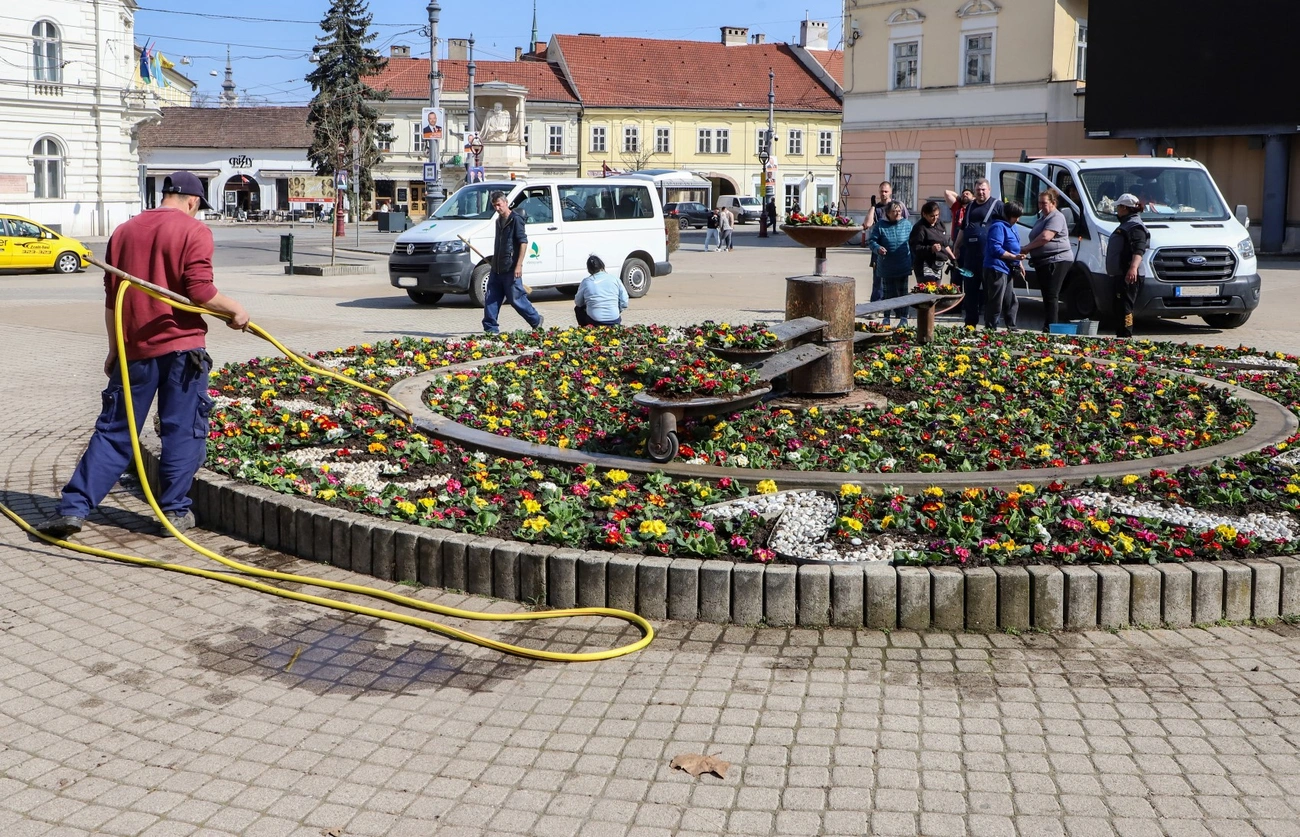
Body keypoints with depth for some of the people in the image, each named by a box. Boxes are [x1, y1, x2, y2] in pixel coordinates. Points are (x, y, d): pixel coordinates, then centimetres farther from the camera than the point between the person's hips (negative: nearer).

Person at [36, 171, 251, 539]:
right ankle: (175, 510, 8)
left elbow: (112, 298, 13)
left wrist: (114, 349, 20)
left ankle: (73, 507, 5)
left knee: (114, 430, 9)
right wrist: (234, 310, 2)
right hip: (182, 346, -5)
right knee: (182, 431, 5)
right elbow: (199, 291, -14)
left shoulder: (124, 232, 12)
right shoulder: (194, 230, -5)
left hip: (134, 347, 5)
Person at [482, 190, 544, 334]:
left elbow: (523, 242, -15)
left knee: (516, 299, -3)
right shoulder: (499, 221, 17)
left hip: (511, 269, -8)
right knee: (491, 299, 3)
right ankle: (491, 329, 6)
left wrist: (519, 265, -21)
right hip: (497, 269, 8)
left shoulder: (516, 219, -9)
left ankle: (536, 321, 14)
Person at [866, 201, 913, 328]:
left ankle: (903, 318, 13)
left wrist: (913, 262, 8)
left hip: (902, 267, 1)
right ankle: (886, 318, 20)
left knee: (902, 293, 5)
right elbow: (871, 241, -3)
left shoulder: (907, 225, 4)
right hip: (886, 267, -1)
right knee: (887, 293, 9)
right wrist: (877, 248, -24)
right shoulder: (880, 225, -3)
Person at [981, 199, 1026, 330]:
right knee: (996, 303, -8)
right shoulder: (998, 227, -14)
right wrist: (1014, 257, -22)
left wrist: (1018, 262, 20)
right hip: (997, 269, -11)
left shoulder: (1010, 226, 18)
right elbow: (996, 249, -22)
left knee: (1011, 302, 15)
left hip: (1007, 270, 11)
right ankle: (990, 329, -4)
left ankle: (1011, 329, 23)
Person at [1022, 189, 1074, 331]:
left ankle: (1050, 327, -14)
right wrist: (1029, 249, 9)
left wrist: (1027, 247, -13)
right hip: (1043, 262, 10)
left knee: (1051, 295, -13)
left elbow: (1046, 237, -24)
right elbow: (1037, 238, 29)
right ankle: (1047, 327, 15)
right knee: (1047, 295, 11)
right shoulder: (1043, 217, 21)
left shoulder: (1056, 217, -12)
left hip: (1057, 260, -10)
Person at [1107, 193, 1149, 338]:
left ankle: (1125, 337, -18)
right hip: (1118, 274, 11)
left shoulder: (1135, 226, -10)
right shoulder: (1126, 224, 24)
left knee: (1125, 307, -15)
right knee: (1119, 308, 13)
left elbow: (1139, 250, -24)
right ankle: (1120, 336, 17)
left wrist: (1133, 267, -39)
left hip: (1128, 276, -11)